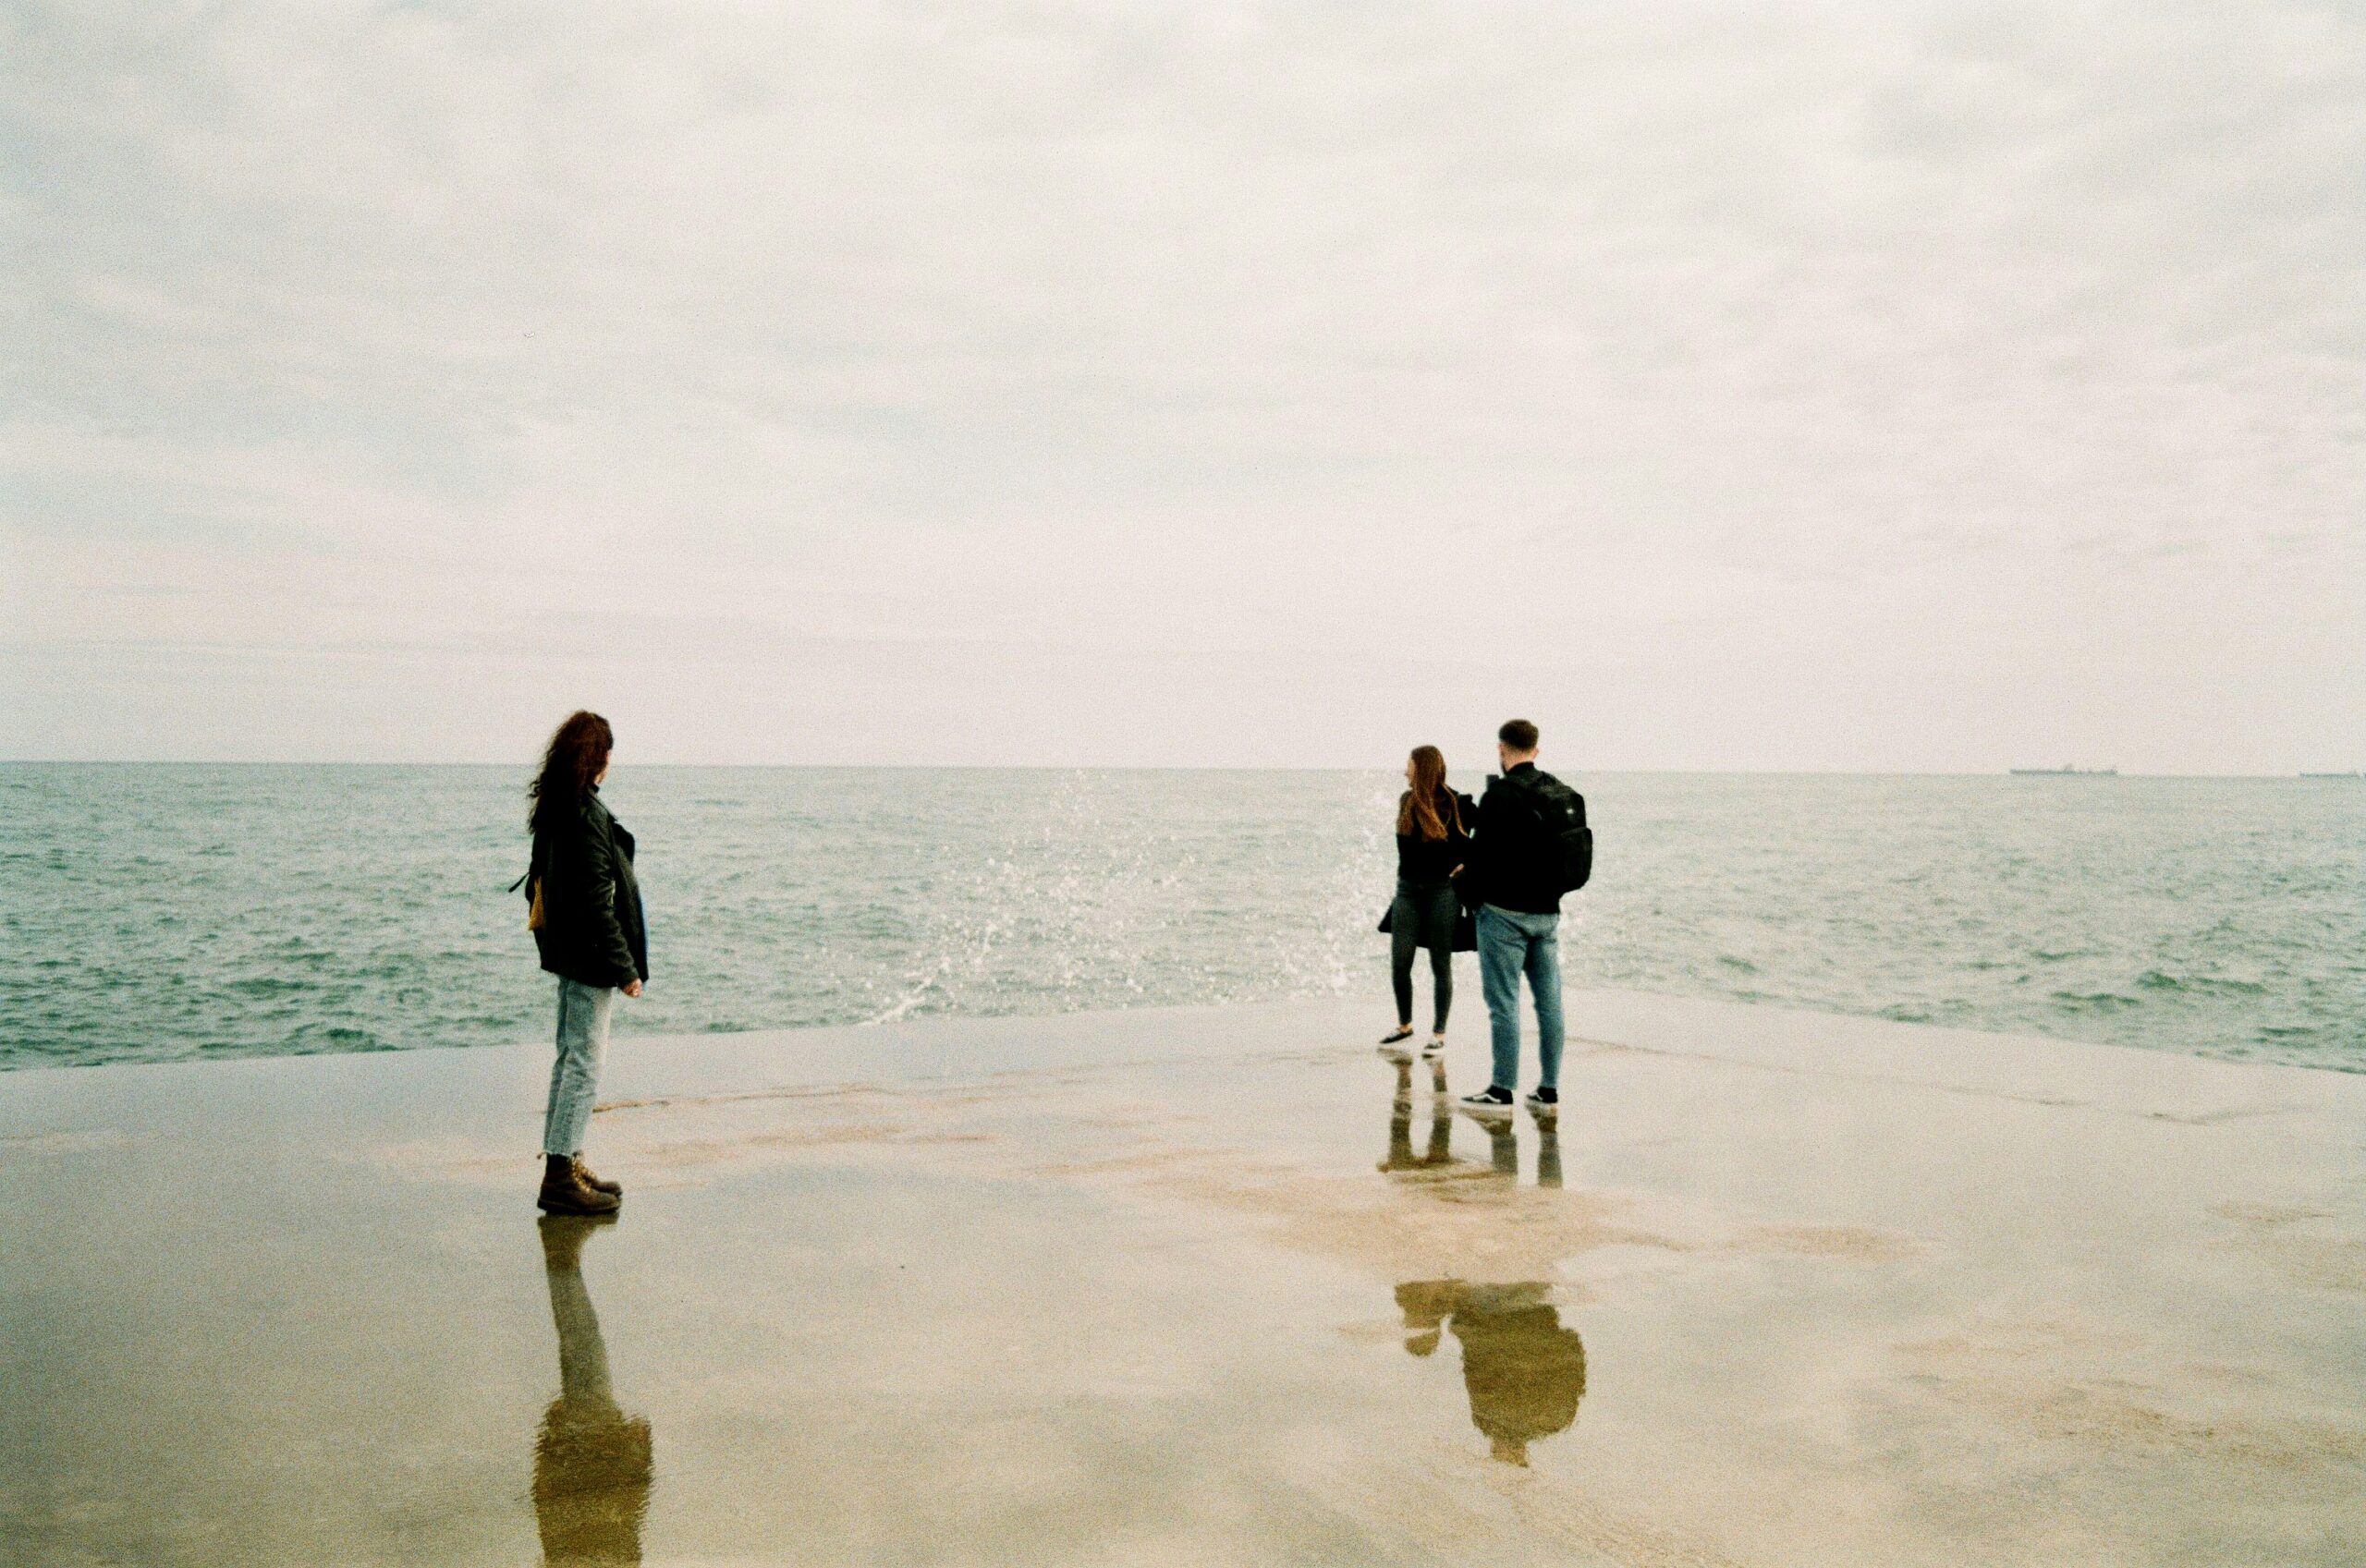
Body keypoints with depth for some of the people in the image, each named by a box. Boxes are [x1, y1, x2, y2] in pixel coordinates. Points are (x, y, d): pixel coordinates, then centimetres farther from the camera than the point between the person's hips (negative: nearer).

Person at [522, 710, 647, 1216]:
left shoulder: (553, 809, 10)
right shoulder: (587, 813, -19)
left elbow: (540, 881, 17)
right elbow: (597, 899, -21)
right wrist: (625, 967, -17)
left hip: (565, 950, 10)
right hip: (590, 953, -10)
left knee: (570, 1057, 16)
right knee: (585, 1062, -5)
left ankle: (564, 1161, 24)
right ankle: (560, 1175, -2)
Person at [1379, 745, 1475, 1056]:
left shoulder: (1457, 804, -9)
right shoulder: (1406, 802, 5)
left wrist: (1468, 863, -7)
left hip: (1443, 890, -4)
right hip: (1408, 889, 4)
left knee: (1440, 965, 3)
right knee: (1399, 964, 4)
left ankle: (1439, 1034, 12)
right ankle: (1405, 1026, 23)